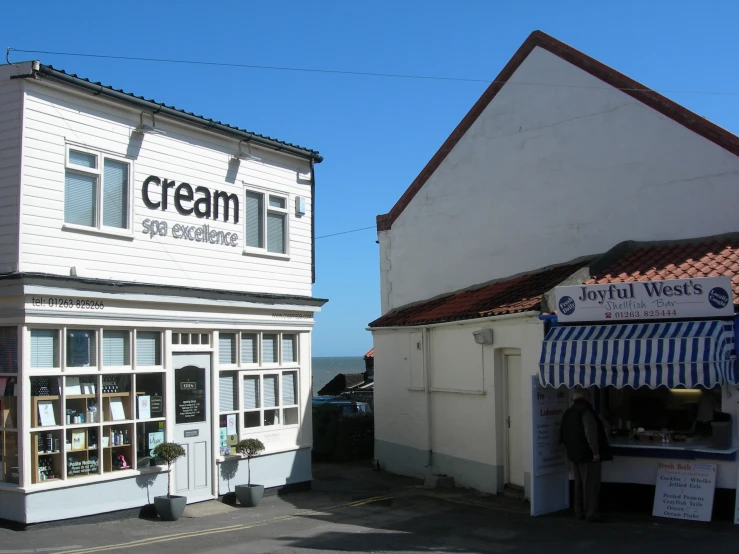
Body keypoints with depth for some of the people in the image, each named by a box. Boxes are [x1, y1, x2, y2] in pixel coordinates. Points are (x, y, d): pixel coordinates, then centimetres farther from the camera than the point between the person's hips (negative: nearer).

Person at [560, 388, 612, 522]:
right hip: (587, 454, -8)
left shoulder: (568, 412, 12)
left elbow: (564, 434, 18)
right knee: (590, 485, -5)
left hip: (574, 454, 8)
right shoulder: (585, 411, -14)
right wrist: (596, 452, -21)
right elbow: (590, 433, -23)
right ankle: (591, 513, -5)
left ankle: (579, 512, 17)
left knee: (579, 484, 13)